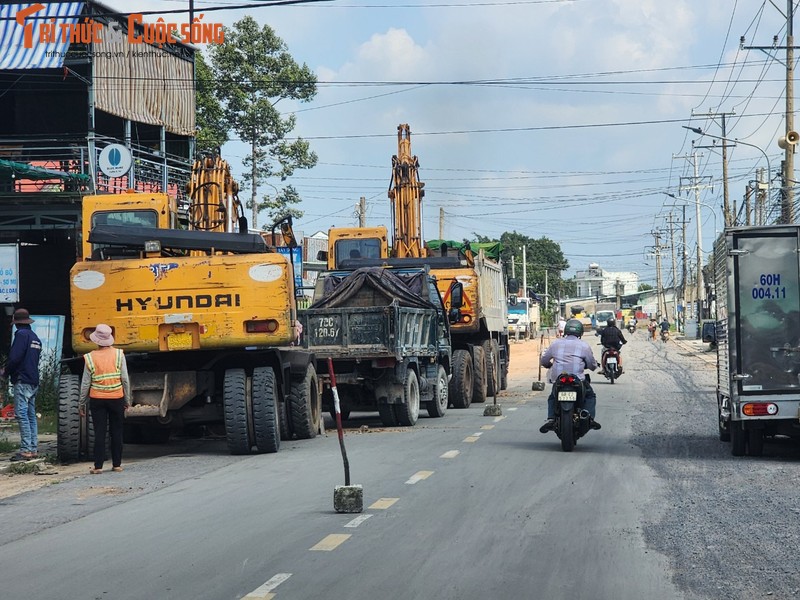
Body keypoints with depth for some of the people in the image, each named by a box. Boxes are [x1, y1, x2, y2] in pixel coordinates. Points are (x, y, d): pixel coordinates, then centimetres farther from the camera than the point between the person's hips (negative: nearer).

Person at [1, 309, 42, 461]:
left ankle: (26, 450, -15)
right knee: (31, 415, 11)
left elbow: (14, 357, -19)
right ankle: (34, 449, 11)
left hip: (22, 381, -9)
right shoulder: (35, 337, 18)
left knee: (21, 414, -10)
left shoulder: (21, 334, -10)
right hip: (34, 381, 9)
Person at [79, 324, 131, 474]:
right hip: (116, 398, 1)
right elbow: (125, 379, -2)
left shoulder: (90, 358, -5)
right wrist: (127, 400, 7)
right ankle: (117, 464, 14)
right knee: (116, 432, 11)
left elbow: (85, 383, -2)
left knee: (99, 433, 2)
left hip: (97, 399, -1)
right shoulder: (119, 354, -4)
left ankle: (98, 466, 0)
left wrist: (82, 403, 8)